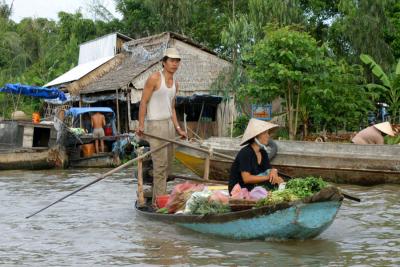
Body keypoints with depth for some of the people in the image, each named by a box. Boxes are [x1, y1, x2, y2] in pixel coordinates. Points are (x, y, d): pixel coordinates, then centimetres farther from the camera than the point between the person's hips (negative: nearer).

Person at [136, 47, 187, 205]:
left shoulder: (175, 84, 13)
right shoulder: (154, 78, -10)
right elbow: (143, 101, -10)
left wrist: (178, 128, 14)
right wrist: (141, 124, -17)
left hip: (169, 124, 8)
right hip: (155, 125, -8)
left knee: (168, 163, 11)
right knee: (160, 164, -10)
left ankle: (158, 197, 21)